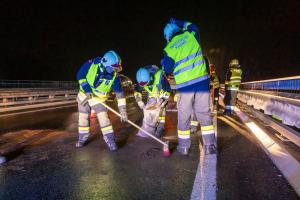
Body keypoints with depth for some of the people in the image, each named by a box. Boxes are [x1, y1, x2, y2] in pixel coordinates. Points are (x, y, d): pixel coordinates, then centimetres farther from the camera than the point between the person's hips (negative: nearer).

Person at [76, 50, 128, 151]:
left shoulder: (114, 76, -23)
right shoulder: (91, 64, -24)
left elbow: (119, 93, -22)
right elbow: (80, 75, -12)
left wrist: (123, 111, -26)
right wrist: (87, 90, -21)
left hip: (99, 99, -1)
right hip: (84, 95, 1)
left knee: (104, 118, -12)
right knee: (83, 118, 9)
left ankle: (111, 141, -1)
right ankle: (82, 139, 30)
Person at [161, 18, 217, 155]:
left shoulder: (169, 49, 0)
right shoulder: (191, 35, 6)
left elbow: (167, 69, 6)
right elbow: (193, 26, 30)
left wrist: (164, 63, 25)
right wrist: (180, 23, 34)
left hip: (185, 85, -2)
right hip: (202, 80, 2)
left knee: (184, 116, 10)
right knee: (204, 114, 9)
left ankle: (184, 146, 21)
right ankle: (210, 146, 12)